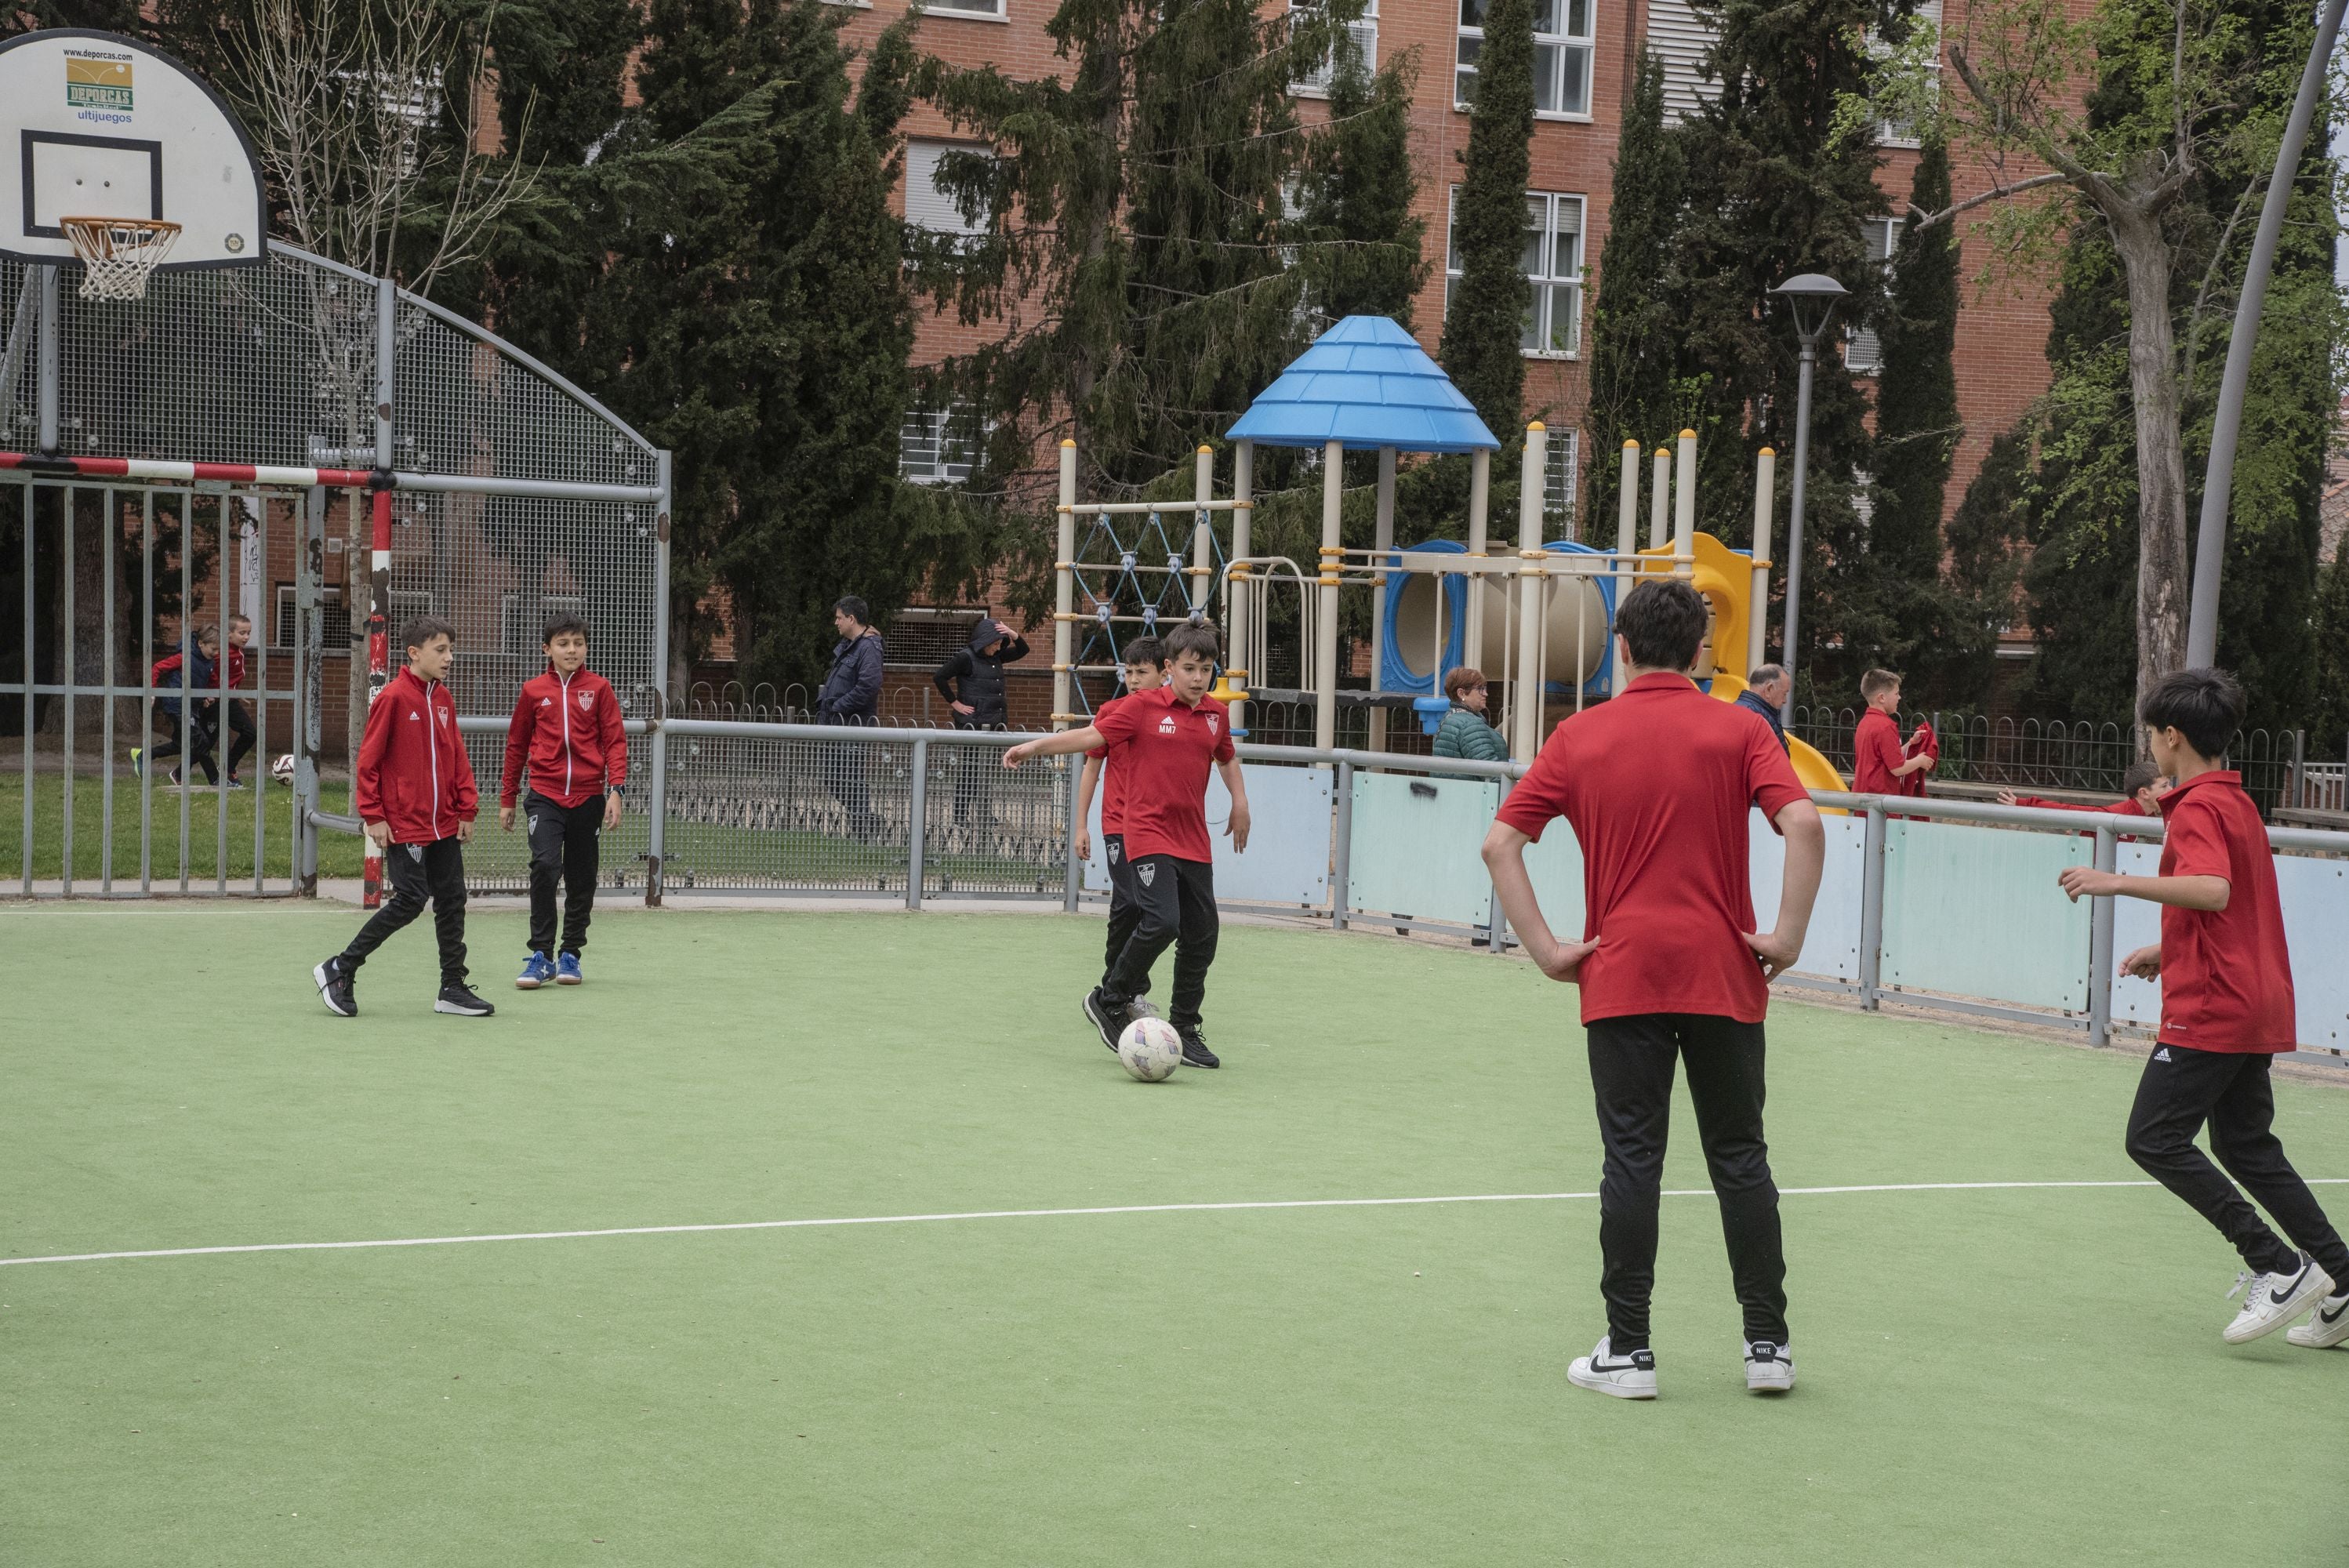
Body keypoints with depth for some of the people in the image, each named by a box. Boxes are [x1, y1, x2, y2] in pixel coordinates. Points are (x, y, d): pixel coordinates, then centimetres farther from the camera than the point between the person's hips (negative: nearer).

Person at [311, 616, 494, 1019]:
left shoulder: (444, 699, 9)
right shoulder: (393, 698, -12)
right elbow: (367, 760, -11)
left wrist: (466, 809, 9)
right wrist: (374, 816, -13)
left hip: (444, 823, 7)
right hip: (404, 824, -7)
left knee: (452, 900, 7)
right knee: (411, 899, -8)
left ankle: (453, 989, 16)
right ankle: (339, 969, 5)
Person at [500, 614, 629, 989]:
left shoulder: (599, 688, 3)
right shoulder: (534, 690, 5)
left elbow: (615, 741, 2)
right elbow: (516, 744, 13)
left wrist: (615, 790, -10)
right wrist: (507, 799, 15)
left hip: (587, 797, 1)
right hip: (545, 794, -1)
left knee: (581, 879, 8)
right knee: (544, 865, -18)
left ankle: (570, 954, 23)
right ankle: (541, 955, -10)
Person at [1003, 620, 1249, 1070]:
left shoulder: (1216, 714, 10)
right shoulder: (1142, 706, -4)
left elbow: (1226, 757, 29)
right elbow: (1092, 736, -3)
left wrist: (1240, 803, 20)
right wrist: (1035, 746, -11)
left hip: (1194, 841, 6)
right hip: (1148, 833, -5)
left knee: (1201, 935, 4)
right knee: (1162, 921, -21)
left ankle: (1185, 1030, 18)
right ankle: (1109, 999, 1)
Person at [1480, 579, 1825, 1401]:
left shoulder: (1580, 737, 4)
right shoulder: (1737, 730, 0)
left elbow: (1500, 844, -2)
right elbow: (1803, 824, -15)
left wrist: (1546, 950, -2)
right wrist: (1787, 935, -9)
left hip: (1621, 981, 0)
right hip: (1724, 979, 0)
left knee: (1632, 1163, 4)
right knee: (1740, 1159, 10)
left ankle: (1628, 1350, 5)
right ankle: (1767, 1343, 13)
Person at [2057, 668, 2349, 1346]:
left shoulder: (2197, 808, -14)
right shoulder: (2238, 803, 17)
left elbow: (2213, 890, -32)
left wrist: (2118, 882, -32)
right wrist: (2168, 951, 28)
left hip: (2212, 1009, -10)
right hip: (2256, 1006, 10)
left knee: (2155, 1140, -6)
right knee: (2246, 1147, 15)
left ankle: (2278, 1267, -8)